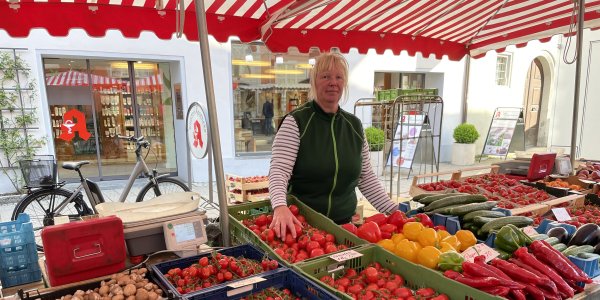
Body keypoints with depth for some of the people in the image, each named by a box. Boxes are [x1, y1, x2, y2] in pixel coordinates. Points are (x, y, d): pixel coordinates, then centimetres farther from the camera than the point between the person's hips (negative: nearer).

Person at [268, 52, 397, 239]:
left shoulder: (354, 125, 5)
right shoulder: (296, 122, -11)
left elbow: (366, 177, 9)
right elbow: (279, 171, -20)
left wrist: (393, 211, 3)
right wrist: (280, 207, -38)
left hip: (344, 222, 5)